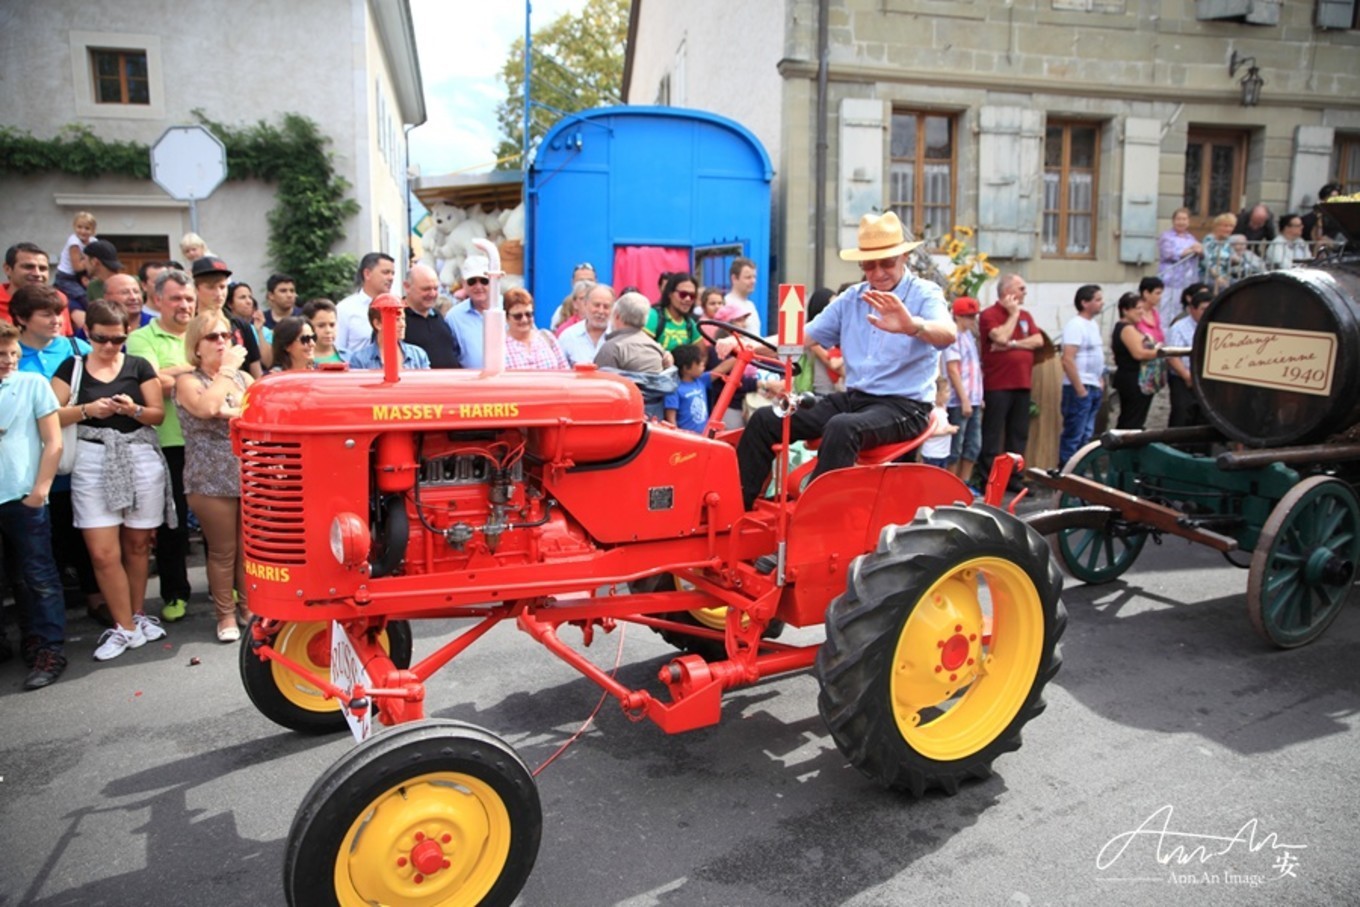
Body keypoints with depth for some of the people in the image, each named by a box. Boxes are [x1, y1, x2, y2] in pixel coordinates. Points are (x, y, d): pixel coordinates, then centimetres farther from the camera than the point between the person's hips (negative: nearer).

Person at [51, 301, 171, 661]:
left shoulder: (139, 366, 6)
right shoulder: (71, 367, 7)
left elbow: (158, 414, 3)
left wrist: (134, 409, -17)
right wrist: (87, 409, -15)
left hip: (141, 460, 0)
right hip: (92, 463, 0)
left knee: (137, 543, 7)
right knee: (103, 552, -6)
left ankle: (137, 615, 24)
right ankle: (125, 628, 5)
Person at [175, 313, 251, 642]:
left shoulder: (244, 378, 13)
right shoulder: (188, 381, 0)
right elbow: (207, 407, -23)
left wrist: (231, 412, -16)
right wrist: (226, 369, -12)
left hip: (251, 475, 4)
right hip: (211, 480, -3)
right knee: (223, 551, 3)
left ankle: (249, 605, 24)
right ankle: (225, 614, 16)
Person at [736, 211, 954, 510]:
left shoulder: (925, 294, -5)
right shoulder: (851, 299, 11)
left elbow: (947, 334, -26)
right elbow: (804, 336, 11)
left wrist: (912, 326, -50)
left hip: (903, 405, -6)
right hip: (853, 397, 6)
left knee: (842, 427, -37)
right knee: (765, 419, -6)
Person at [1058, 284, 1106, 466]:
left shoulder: (1093, 324, 15)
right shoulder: (1075, 325, -14)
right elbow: (1068, 360, -21)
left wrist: (1101, 380, 14)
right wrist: (1079, 389, -20)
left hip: (1094, 388, 9)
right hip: (1079, 388, -9)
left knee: (1086, 435, 12)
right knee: (1073, 435, -6)